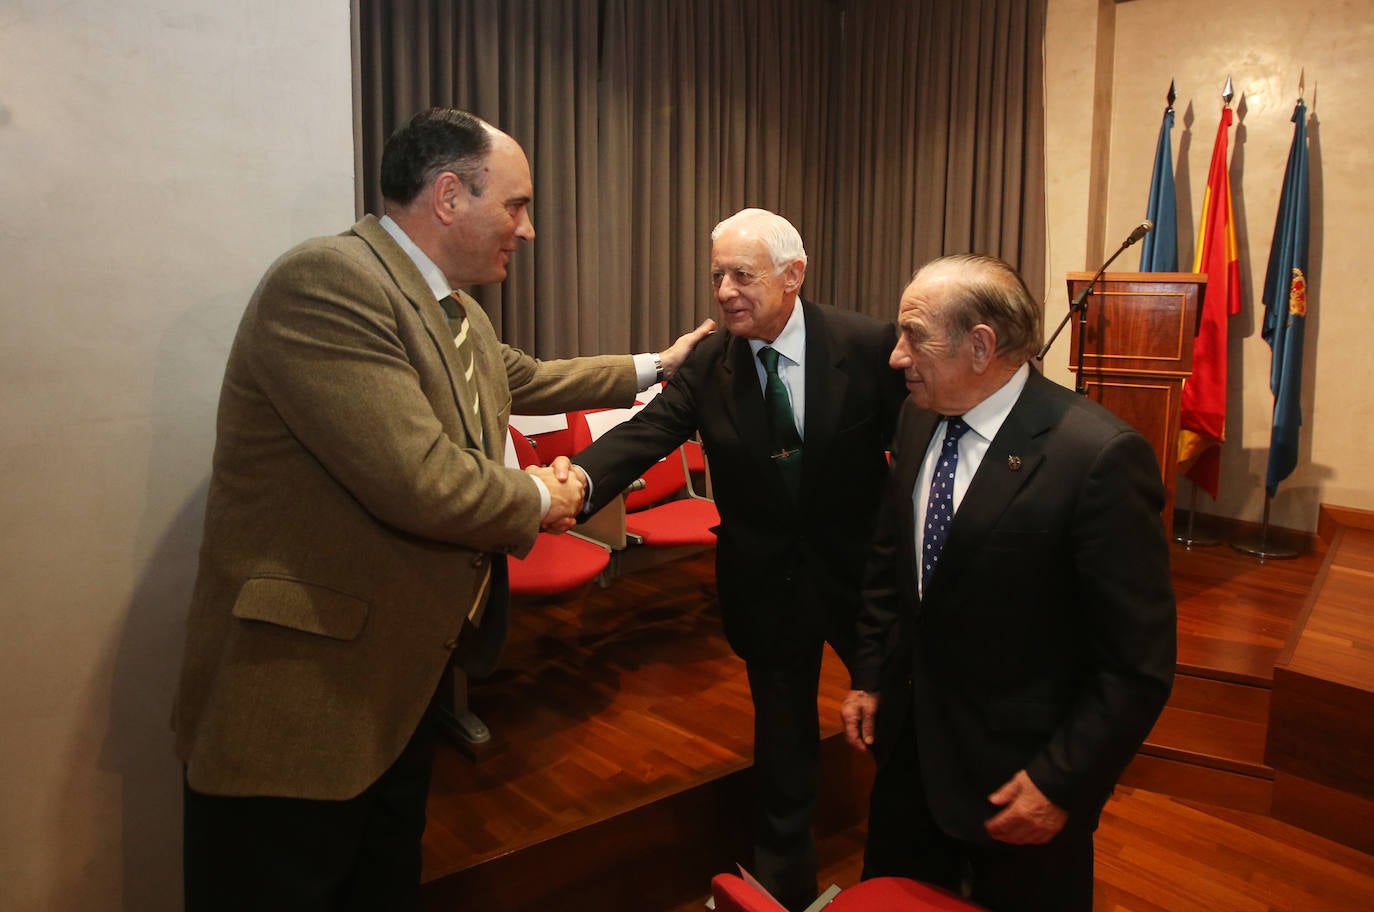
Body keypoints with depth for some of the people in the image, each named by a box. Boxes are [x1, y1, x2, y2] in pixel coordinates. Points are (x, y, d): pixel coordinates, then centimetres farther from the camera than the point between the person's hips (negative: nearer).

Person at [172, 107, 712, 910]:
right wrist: (538, 501, -12)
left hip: (399, 685, 9)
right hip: (295, 698, -9)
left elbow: (527, 378, 27)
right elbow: (421, 482, -31)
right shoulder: (326, 282, -22)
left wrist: (651, 366, 33)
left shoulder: (459, 314, 6)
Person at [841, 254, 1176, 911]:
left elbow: (1139, 660, -20)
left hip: (1020, 771, -6)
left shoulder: (1099, 455, -25)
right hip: (912, 741, 6)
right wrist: (869, 678, 9)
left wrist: (1060, 783, -17)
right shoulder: (918, 419, -3)